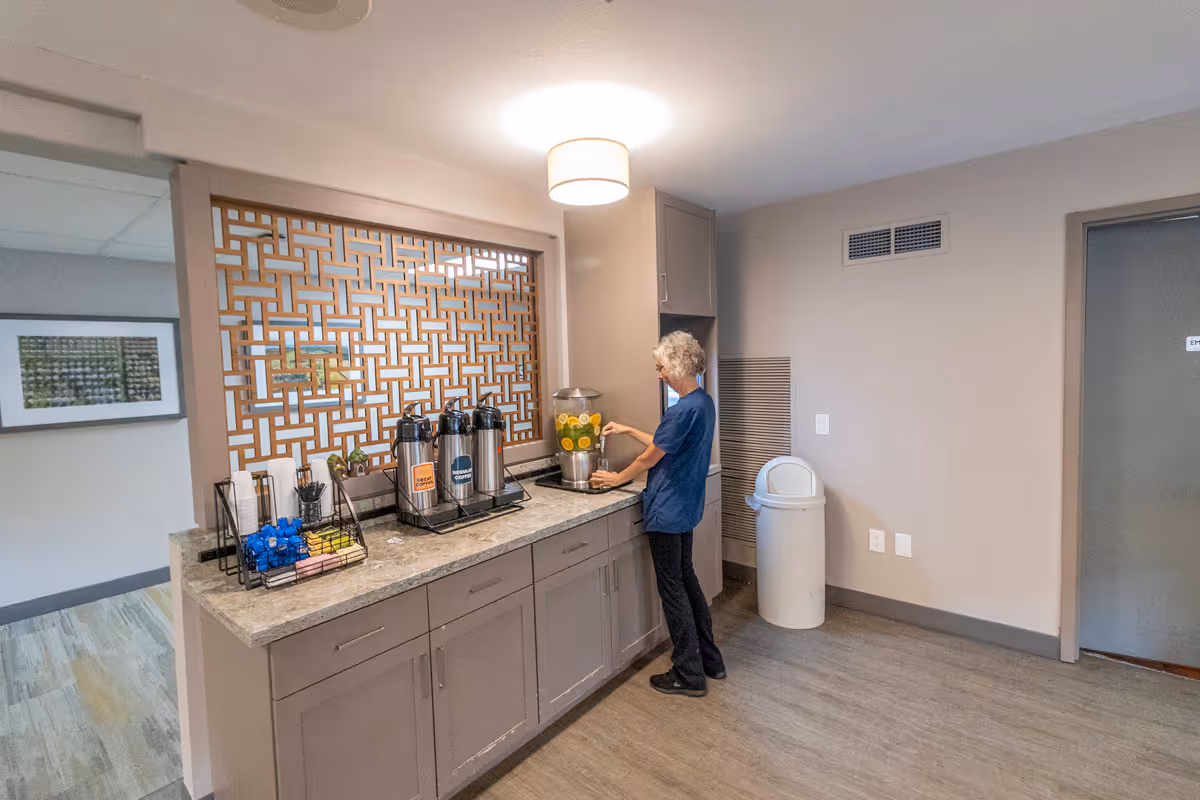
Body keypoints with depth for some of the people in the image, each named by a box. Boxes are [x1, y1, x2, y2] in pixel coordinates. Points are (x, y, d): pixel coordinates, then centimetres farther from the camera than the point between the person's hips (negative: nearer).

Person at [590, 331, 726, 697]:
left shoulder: (683, 410, -24)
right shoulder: (704, 402, 7)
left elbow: (651, 457, -15)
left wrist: (616, 479, 0)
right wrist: (628, 430, 17)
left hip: (668, 511, -10)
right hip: (686, 508, 10)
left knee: (672, 588, 4)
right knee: (686, 578, 20)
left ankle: (689, 675, 19)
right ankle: (710, 660, 33)